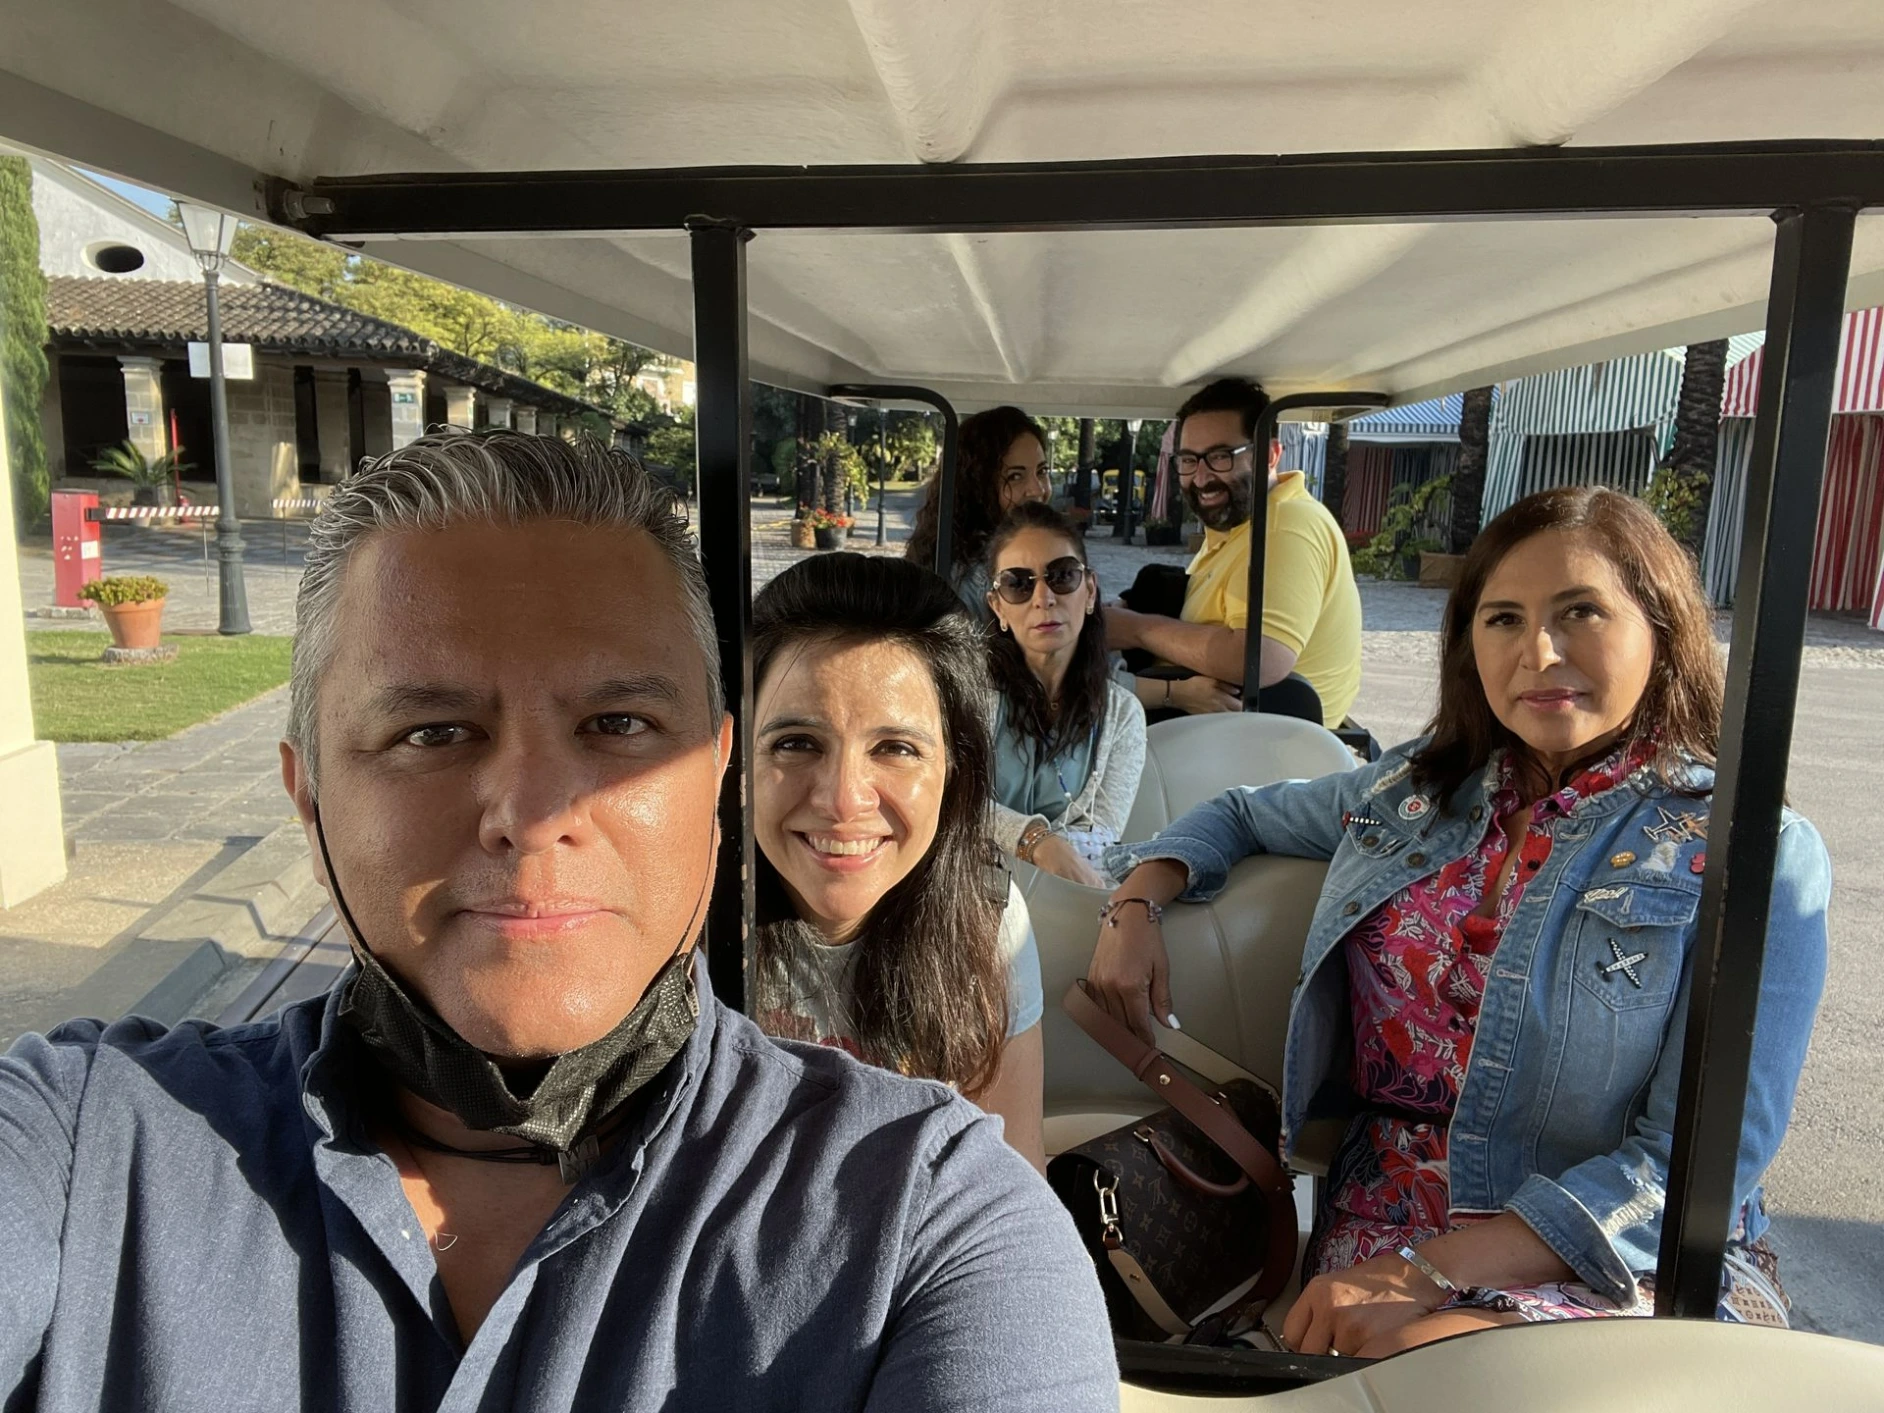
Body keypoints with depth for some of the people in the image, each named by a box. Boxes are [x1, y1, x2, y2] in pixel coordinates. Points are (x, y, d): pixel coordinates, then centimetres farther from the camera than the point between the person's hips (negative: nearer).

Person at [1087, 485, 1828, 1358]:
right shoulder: (1414, 790, 7)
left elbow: (1692, 1161, -13)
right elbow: (1239, 816, 23)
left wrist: (1426, 1275, -22)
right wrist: (1136, 906, 2)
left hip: (1632, 1263, -2)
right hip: (1391, 1208, 3)